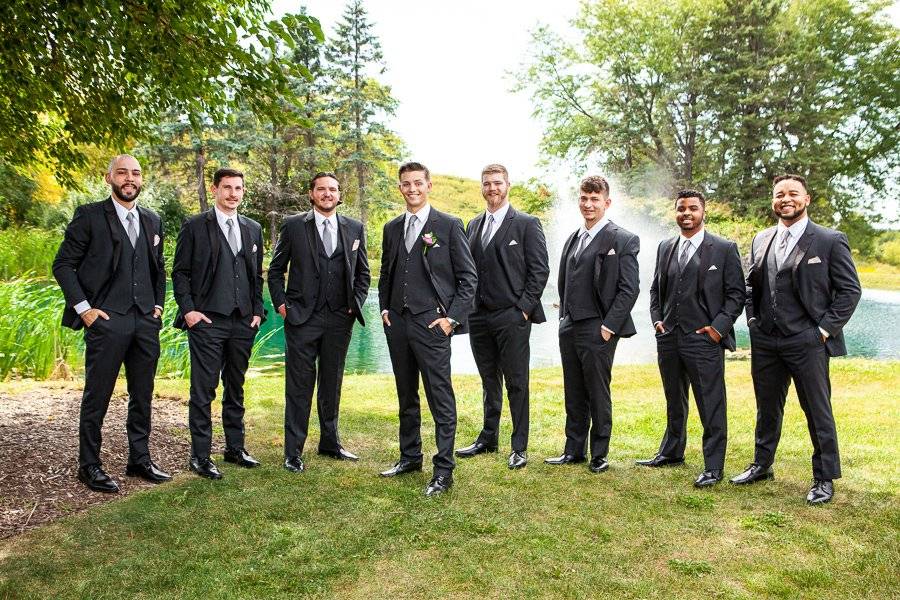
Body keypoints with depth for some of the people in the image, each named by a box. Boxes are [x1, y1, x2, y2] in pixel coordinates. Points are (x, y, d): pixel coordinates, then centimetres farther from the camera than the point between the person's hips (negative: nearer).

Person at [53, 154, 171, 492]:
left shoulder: (152, 221, 13)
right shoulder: (89, 216, -2)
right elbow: (63, 265, -2)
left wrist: (158, 304, 10)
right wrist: (83, 307, -9)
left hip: (146, 321, 5)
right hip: (106, 321, -5)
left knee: (143, 395, 11)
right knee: (97, 396, 3)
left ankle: (140, 459, 23)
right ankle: (89, 465, 16)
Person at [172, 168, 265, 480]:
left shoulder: (253, 229, 13)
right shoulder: (195, 226, 0)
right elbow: (180, 272, 0)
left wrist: (258, 310, 7)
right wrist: (188, 310, -9)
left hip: (243, 322, 5)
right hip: (207, 321, -4)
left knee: (235, 388, 13)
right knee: (203, 390, -1)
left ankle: (235, 447, 24)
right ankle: (200, 456, 9)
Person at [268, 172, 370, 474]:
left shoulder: (354, 228, 8)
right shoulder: (293, 225, 2)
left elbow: (362, 272, 15)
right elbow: (276, 270, 6)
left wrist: (355, 304, 5)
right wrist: (281, 304, -2)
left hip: (340, 318, 3)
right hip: (302, 317, -2)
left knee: (332, 383, 13)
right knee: (299, 385, 1)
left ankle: (330, 443, 27)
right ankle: (293, 451, 11)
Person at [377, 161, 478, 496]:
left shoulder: (449, 226, -2)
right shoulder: (392, 228, 14)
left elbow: (468, 277, -3)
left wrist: (452, 317, -10)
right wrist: (384, 308, 9)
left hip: (431, 322, -6)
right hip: (397, 322, 6)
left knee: (441, 399, -4)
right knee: (406, 396, 15)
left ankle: (443, 471, 4)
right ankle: (410, 457, 29)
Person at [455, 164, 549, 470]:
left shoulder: (527, 224, -3)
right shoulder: (473, 225, 15)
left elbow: (539, 269, -6)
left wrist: (525, 307, -12)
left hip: (512, 317, -5)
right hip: (479, 317, 5)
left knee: (516, 382, 1)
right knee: (489, 381, 16)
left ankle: (519, 447, 12)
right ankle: (488, 439, 28)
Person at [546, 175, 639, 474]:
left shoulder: (623, 240, -6)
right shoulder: (573, 239, 15)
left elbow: (629, 289, -11)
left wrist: (609, 326, -15)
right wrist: (564, 317, 13)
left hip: (598, 330, -6)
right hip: (569, 328, 6)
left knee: (598, 395, 4)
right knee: (574, 395, 13)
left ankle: (599, 454, 17)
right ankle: (573, 450, 24)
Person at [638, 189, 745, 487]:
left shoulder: (724, 249, -2)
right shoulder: (665, 247, 13)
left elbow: (735, 293, -2)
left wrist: (719, 326, -12)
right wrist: (657, 319, 6)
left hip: (704, 340, -5)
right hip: (668, 338, 5)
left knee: (711, 407, -2)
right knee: (674, 402, 20)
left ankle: (713, 467, 9)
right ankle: (671, 452, 36)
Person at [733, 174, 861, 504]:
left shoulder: (830, 241, -4)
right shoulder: (761, 240, 10)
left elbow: (850, 290, -4)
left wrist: (825, 329, -10)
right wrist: (753, 320, 7)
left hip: (807, 343, -4)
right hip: (765, 342, 5)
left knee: (818, 412, 6)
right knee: (767, 409, 17)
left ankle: (825, 479, 21)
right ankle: (761, 465, 33)